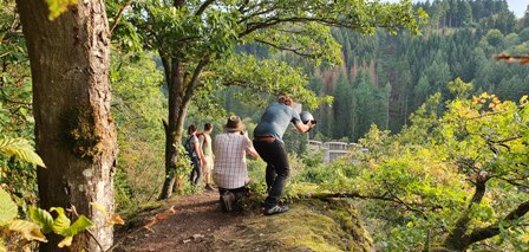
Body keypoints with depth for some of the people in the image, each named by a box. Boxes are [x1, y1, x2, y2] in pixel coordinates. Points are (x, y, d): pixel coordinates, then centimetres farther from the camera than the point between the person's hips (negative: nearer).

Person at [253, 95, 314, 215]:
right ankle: (270, 205, -4)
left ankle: (271, 190, 44)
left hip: (257, 140, 6)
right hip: (272, 140, -5)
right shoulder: (291, 110, 18)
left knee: (271, 164, 32)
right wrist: (308, 126, 51)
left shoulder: (271, 105, 28)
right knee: (284, 171, 8)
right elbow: (302, 129, 27)